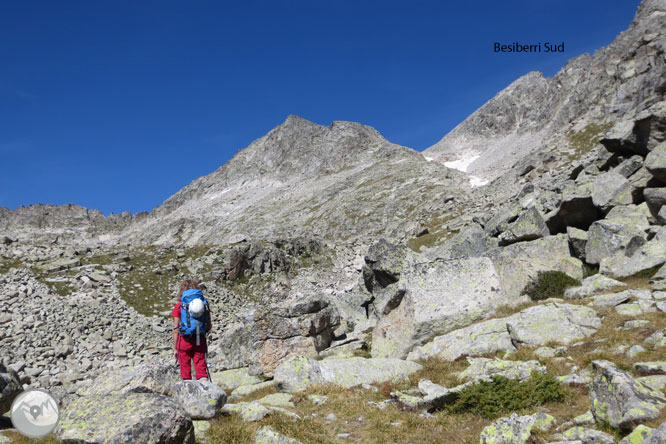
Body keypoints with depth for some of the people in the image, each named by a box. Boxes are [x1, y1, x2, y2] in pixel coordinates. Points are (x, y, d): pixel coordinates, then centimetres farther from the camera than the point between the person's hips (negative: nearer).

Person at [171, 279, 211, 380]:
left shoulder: (179, 306, -1)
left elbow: (176, 329, -3)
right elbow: (209, 327, 7)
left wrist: (175, 348, 3)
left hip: (185, 340, -2)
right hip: (200, 341, 2)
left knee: (185, 371, 10)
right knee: (201, 369, 1)